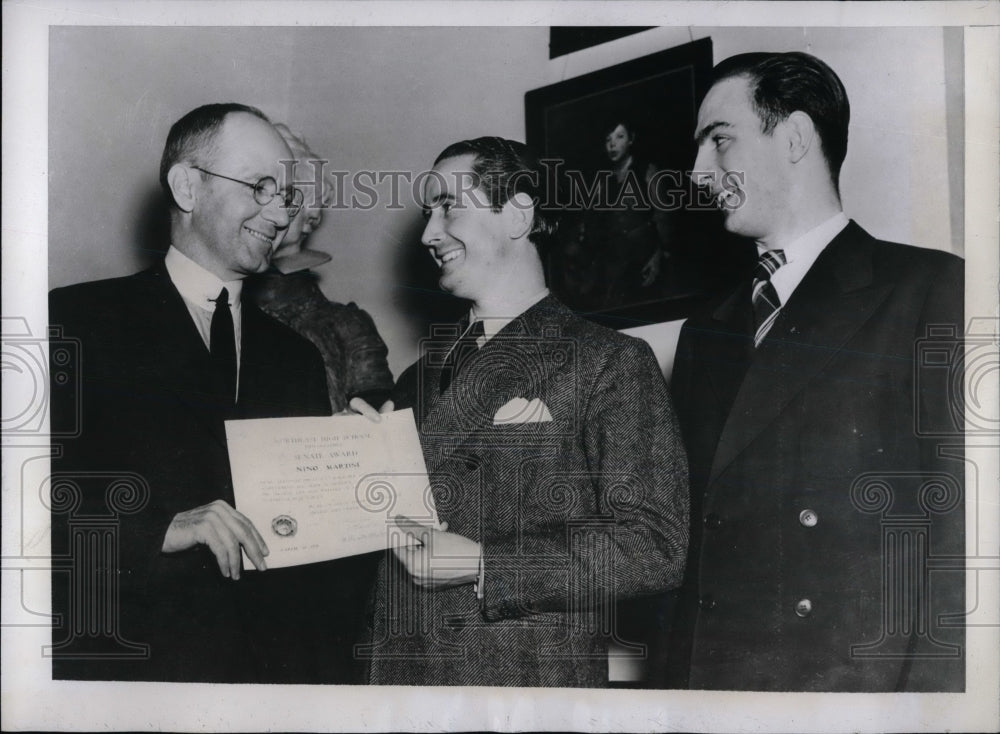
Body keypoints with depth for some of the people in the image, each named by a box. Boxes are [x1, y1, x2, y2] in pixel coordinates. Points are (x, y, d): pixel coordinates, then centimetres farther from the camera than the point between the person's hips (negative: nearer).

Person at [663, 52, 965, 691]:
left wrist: (929, 695, -18)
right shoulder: (707, 334, 14)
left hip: (856, 686, -5)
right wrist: (677, 681, 5)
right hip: (702, 685, 5)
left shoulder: (935, 292, -4)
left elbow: (961, 539, -11)